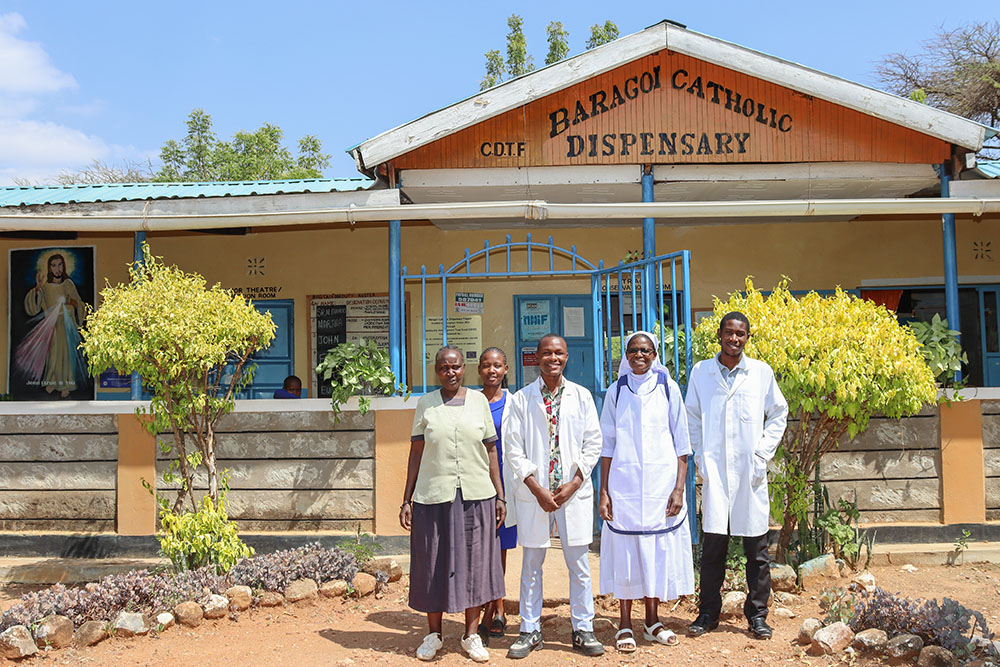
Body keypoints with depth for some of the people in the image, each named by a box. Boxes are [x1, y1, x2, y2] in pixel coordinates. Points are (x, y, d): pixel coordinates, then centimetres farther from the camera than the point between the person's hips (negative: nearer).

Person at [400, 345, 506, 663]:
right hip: (434, 496, 0)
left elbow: (491, 451, 7)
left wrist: (499, 496, 4)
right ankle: (434, 634, 24)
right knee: (434, 564, 6)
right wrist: (406, 500, 2)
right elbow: (416, 454, 5)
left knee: (474, 563, 7)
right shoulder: (426, 404, 4)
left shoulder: (478, 401, 6)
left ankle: (471, 635, 21)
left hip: (476, 496, 1)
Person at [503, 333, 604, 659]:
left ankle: (583, 630, 18)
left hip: (574, 492, 0)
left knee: (579, 564, 5)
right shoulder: (522, 399, 2)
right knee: (531, 564, 8)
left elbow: (593, 443, 3)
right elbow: (513, 450, -1)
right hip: (533, 493, 0)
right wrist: (537, 489, -9)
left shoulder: (581, 396, 5)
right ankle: (530, 630, 20)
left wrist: (573, 485, -6)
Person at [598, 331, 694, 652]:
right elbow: (607, 444, 5)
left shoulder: (668, 388, 3)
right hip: (624, 485, 0)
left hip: (661, 483, 0)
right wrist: (603, 492, -1)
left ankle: (652, 621, 21)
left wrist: (679, 488, -5)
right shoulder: (616, 392, 5)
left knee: (658, 549, 6)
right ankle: (625, 624, 14)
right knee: (625, 551, 3)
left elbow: (681, 442, 2)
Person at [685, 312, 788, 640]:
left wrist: (762, 455, 1)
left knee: (756, 546, 6)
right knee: (713, 543, 4)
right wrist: (700, 459, 2)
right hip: (714, 470, 0)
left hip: (750, 471, 0)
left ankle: (757, 614, 20)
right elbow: (692, 418, 11)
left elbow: (778, 414, 10)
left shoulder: (762, 372, 3)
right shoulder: (700, 372, 4)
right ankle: (708, 613, 18)